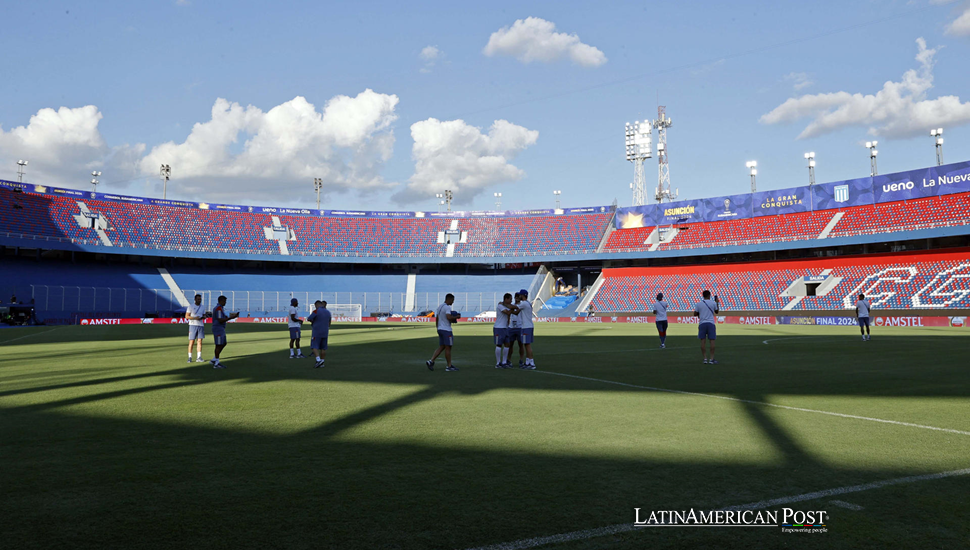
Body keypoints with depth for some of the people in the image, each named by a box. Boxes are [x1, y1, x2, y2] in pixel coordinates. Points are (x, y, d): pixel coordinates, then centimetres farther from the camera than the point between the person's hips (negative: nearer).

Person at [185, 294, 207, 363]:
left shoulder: (203, 307, 12)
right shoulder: (190, 306, -2)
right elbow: (186, 316, -5)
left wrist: (203, 317, -5)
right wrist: (195, 318, -19)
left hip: (201, 325, 4)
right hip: (193, 325, -4)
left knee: (199, 341, -1)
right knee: (191, 342, -3)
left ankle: (199, 358, -1)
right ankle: (190, 358, 4)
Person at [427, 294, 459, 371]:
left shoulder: (439, 307, 16)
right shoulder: (447, 307, -13)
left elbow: (437, 318, 20)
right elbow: (449, 317, -26)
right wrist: (456, 317, -10)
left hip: (440, 329, 9)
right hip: (446, 330, -9)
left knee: (441, 347, 12)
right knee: (448, 347, -2)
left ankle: (431, 361, 2)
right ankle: (449, 366, 4)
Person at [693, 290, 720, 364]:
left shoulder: (698, 304, 2)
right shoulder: (713, 303, 1)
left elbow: (695, 314, 5)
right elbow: (717, 312, 17)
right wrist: (717, 303, 28)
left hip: (702, 323, 1)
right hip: (711, 323, -1)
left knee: (703, 341, 4)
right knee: (712, 341, 2)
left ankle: (705, 358, 4)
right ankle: (712, 359, 0)